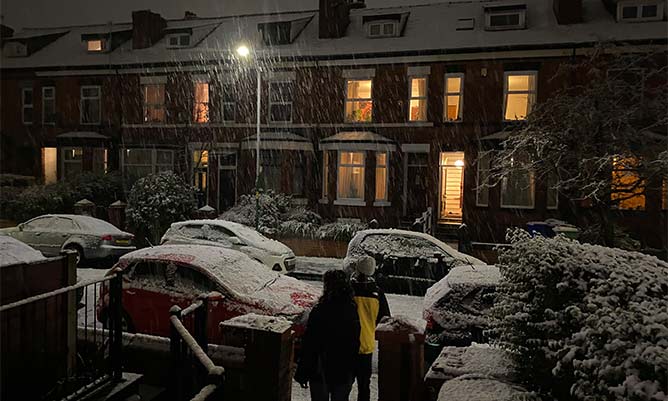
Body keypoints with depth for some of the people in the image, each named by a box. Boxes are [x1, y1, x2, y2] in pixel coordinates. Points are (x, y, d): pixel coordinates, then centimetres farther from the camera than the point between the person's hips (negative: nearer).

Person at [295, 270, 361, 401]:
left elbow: (309, 346, -16)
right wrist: (351, 369, 15)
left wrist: (302, 373, -7)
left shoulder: (319, 311, -20)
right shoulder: (353, 310, -4)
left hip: (320, 372, -4)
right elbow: (356, 343, 4)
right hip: (345, 374, 4)